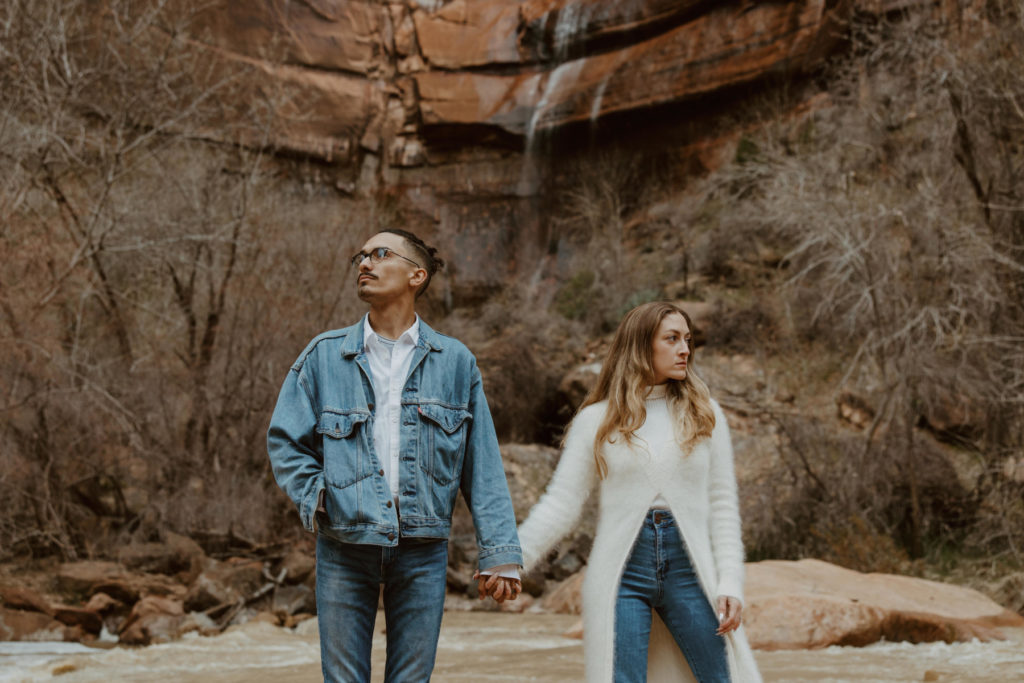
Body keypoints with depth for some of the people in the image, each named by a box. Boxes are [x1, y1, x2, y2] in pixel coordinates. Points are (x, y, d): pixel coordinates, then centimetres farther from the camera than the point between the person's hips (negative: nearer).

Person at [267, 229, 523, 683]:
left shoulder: (454, 361, 4)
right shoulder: (324, 356, 4)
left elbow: (482, 464, 3)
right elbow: (286, 441, 9)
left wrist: (500, 554, -1)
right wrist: (315, 498, -8)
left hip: (422, 549, 0)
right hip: (344, 549, 0)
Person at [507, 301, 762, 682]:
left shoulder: (704, 414, 9)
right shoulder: (597, 420, 5)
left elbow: (722, 504, 7)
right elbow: (562, 501, 1)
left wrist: (730, 582, -1)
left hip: (688, 566, 1)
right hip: (622, 569, -1)